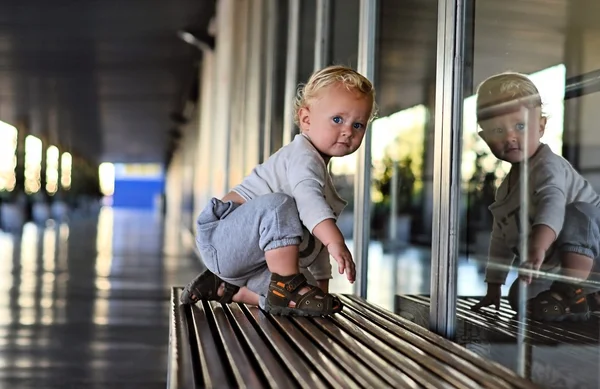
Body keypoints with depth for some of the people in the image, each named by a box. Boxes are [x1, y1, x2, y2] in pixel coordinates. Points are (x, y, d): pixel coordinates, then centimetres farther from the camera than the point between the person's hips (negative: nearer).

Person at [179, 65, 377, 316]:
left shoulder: (321, 174, 19)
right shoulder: (303, 155, -12)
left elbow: (316, 239, 27)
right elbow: (308, 199, -35)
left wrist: (322, 281, 26)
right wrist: (336, 241, -46)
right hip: (222, 236, -10)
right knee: (279, 204, -34)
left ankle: (226, 288, 20)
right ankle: (286, 286, -29)